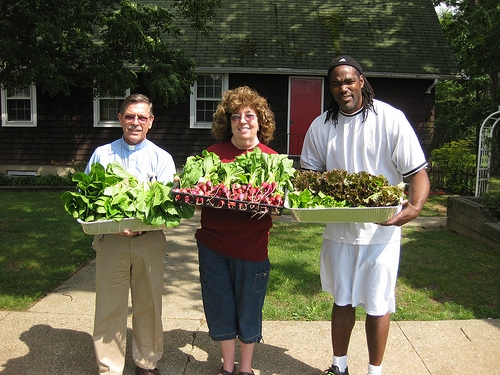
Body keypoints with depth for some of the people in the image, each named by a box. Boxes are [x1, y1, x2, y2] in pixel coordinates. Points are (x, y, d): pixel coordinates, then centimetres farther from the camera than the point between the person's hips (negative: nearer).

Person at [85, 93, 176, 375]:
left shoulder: (162, 158, 6)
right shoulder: (102, 154, 8)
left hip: (150, 241, 0)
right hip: (110, 240, 0)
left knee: (149, 304, 10)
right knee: (110, 306, 4)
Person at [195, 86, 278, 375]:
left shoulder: (272, 159, -1)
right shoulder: (213, 153, 3)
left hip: (251, 246, -1)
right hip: (212, 243, 2)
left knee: (248, 309, 12)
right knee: (220, 307, 13)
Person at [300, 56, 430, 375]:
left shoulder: (390, 119, -10)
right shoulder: (321, 126, 2)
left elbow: (418, 172, -11)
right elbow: (310, 172, 7)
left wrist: (415, 207, -30)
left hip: (381, 231, -3)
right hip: (338, 229, 4)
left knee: (378, 305, 9)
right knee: (342, 300, 17)